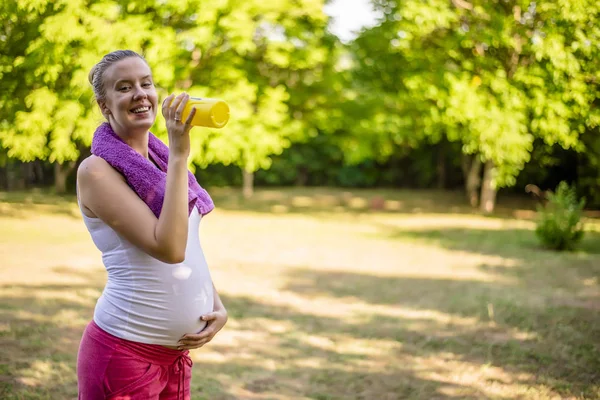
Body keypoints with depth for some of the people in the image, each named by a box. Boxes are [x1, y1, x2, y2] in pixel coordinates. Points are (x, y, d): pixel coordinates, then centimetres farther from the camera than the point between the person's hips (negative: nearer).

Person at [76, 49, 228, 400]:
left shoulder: (161, 160, 8)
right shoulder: (97, 170, -14)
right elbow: (168, 248, -24)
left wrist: (218, 307, 1)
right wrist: (180, 155, -21)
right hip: (125, 351, -7)